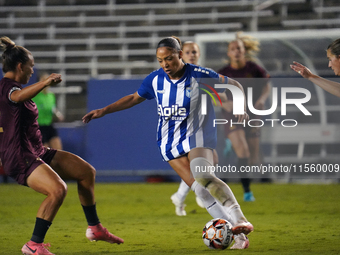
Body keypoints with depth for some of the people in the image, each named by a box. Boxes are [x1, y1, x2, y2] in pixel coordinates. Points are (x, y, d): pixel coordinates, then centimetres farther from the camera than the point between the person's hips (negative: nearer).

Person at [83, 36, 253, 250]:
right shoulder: (155, 79, -1)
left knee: (203, 176, -32)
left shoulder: (198, 75, -12)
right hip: (171, 144, 4)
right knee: (198, 187, -12)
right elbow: (134, 99, 17)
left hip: (197, 137, -4)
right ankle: (238, 235, -14)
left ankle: (241, 220, -32)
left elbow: (234, 85, -2)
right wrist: (103, 111, 14)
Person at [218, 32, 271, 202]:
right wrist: (225, 103, -19)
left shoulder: (253, 68, -4)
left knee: (254, 160, 4)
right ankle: (247, 191, -11)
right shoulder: (223, 73, -5)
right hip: (232, 116, -1)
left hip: (252, 116, 2)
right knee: (242, 153, -22)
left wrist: (262, 99, -12)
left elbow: (267, 86, 8)